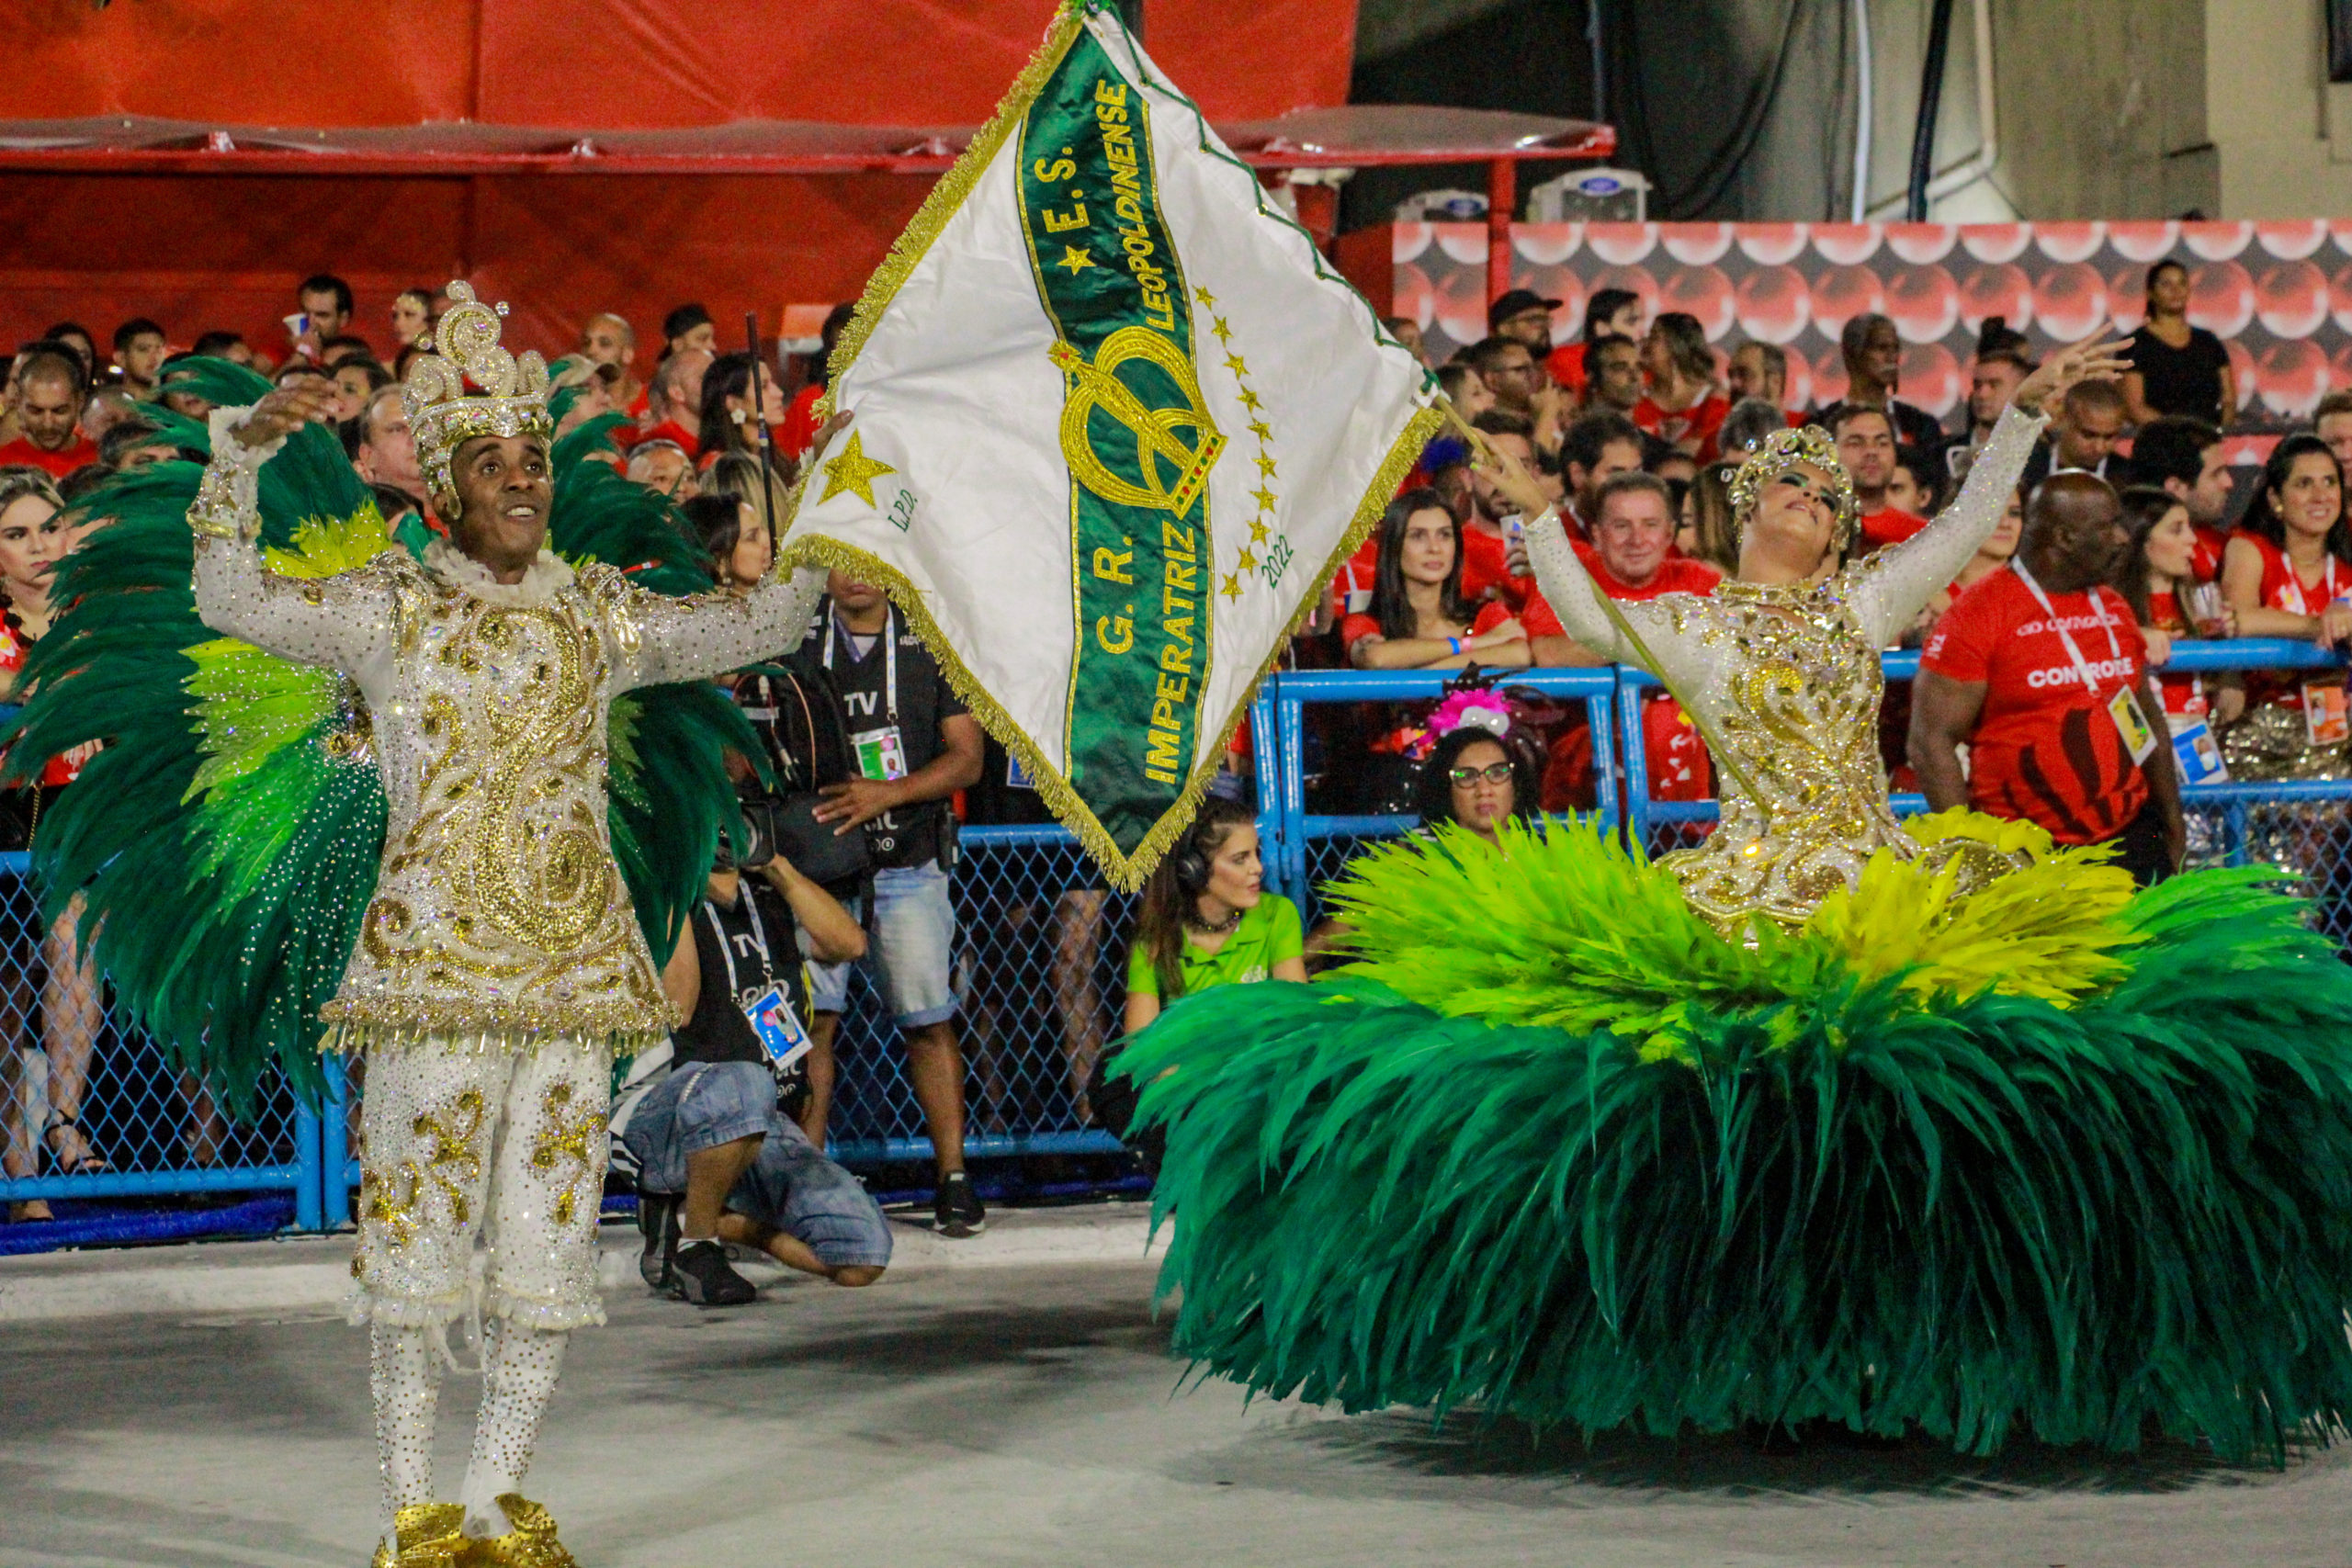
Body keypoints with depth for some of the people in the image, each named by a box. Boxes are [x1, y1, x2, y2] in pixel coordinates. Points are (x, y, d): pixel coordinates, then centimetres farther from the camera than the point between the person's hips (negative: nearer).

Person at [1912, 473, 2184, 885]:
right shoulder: (1978, 615, -8)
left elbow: (2150, 724, 23)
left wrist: (2173, 827, 20)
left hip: (2130, 837, 6)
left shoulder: (2115, 611, 13)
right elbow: (1931, 743, -11)